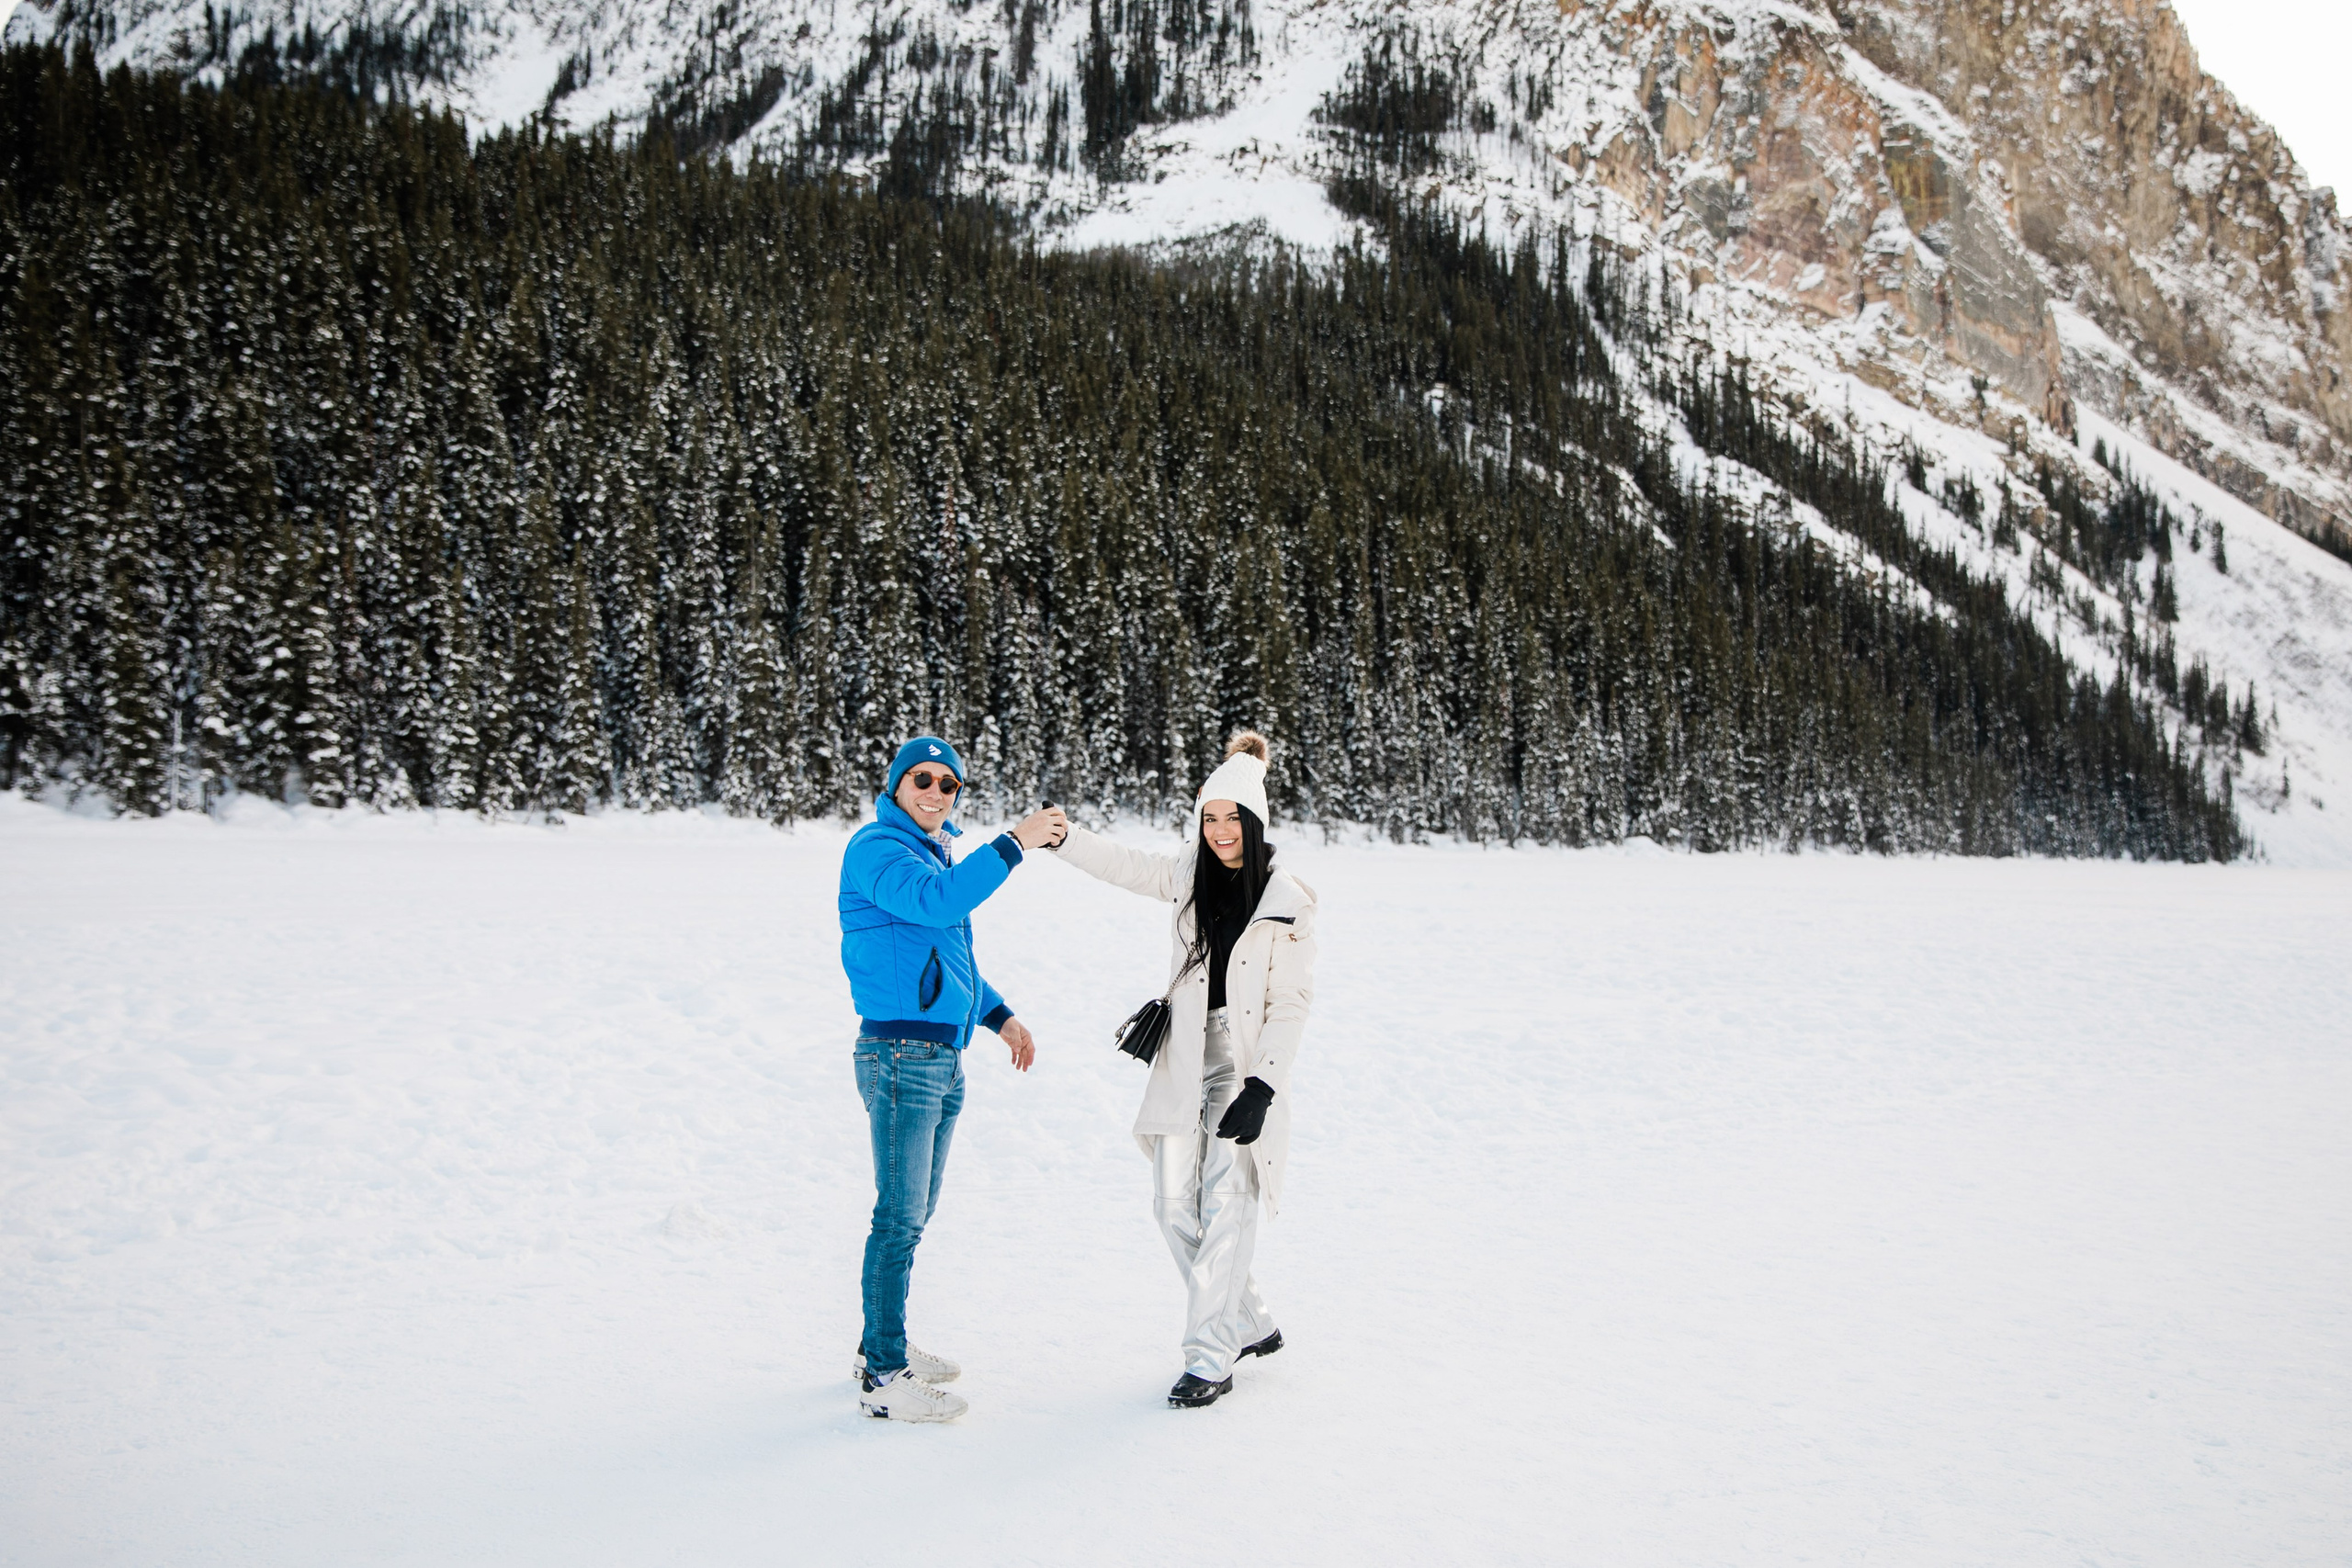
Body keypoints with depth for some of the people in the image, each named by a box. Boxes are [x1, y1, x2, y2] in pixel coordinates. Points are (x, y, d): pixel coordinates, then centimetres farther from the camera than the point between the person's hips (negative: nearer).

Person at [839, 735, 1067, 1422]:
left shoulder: (936, 852, 18)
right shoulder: (876, 848, -10)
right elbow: (936, 902, -30)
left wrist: (999, 1015, 25)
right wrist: (1013, 844, -30)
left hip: (943, 1056, 10)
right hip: (900, 1051, -9)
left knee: (915, 1212, 16)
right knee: (900, 1218, -6)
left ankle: (882, 1349, 27)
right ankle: (884, 1377, 1)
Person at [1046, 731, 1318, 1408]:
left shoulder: (1287, 902, -7)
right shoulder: (1190, 875, 7)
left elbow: (1292, 1002, -9)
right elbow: (1124, 864, 11)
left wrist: (1263, 1085, -15)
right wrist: (1060, 837, -6)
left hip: (1245, 1069, -5)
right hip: (1184, 1065, 5)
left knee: (1224, 1208, -10)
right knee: (1174, 1206, 6)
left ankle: (1210, 1358, -1)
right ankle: (1250, 1325, 23)